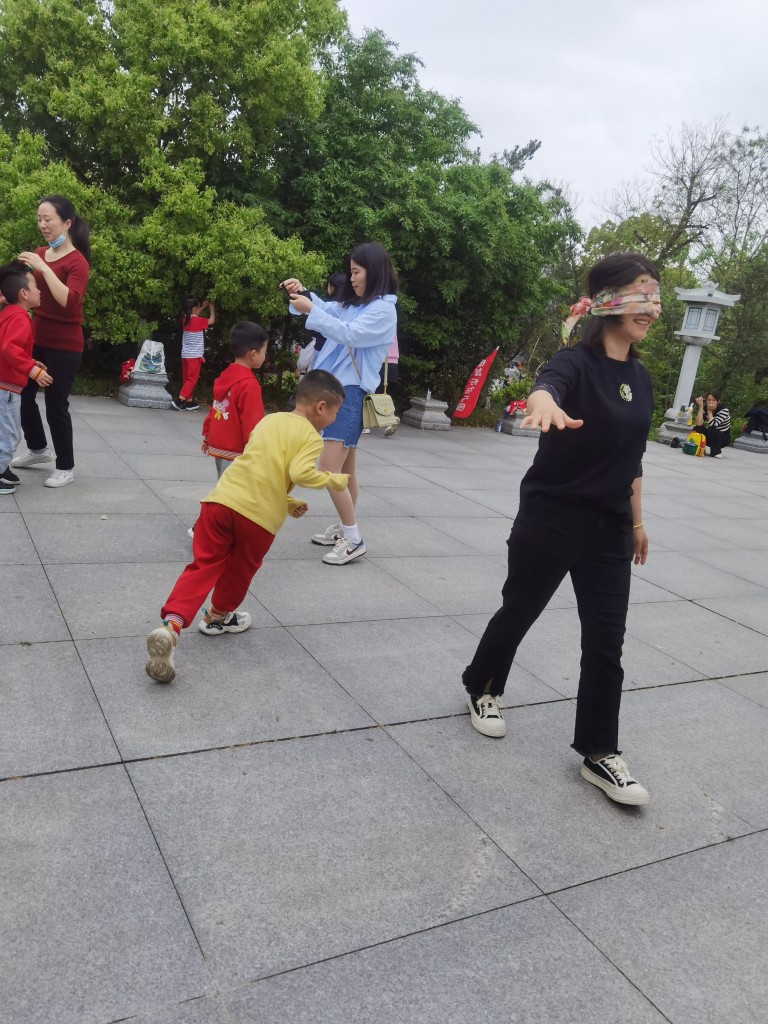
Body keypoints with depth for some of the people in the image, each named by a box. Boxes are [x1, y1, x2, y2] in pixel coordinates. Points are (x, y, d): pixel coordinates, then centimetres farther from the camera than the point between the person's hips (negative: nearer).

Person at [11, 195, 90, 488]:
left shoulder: (77, 261, -13)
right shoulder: (39, 254, 6)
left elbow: (70, 302, -27)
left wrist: (44, 268, -27)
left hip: (64, 346, -7)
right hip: (36, 338, 7)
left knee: (56, 405, -1)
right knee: (22, 395, 16)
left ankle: (66, 467, 16)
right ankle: (38, 449, 39)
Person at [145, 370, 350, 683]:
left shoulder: (268, 420, 23)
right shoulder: (311, 436, 2)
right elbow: (300, 473, -15)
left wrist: (287, 503, 28)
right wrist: (333, 480, 2)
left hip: (222, 498, 5)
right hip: (259, 515, -4)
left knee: (204, 566, 6)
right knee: (240, 569, 21)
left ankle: (171, 625, -12)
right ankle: (219, 616, 42)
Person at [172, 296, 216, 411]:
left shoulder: (185, 319, 7)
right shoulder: (198, 320, -12)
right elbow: (212, 321, 1)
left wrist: (204, 306, 31)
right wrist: (211, 308, 15)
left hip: (185, 354, 7)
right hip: (195, 355, -7)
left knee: (187, 379, 11)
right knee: (192, 379, -5)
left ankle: (189, 401, 15)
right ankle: (180, 400, -15)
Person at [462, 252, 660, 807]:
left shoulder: (641, 379, 7)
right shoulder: (576, 362, -14)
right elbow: (546, 385, -39)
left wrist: (637, 521, 19)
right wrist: (547, 406, -62)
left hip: (609, 530, 6)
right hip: (549, 521, -5)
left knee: (606, 642, 5)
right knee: (519, 613, 13)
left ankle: (599, 754, 18)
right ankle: (482, 689, 40)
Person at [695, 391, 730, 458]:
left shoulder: (724, 410, -18)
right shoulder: (705, 409, -6)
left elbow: (713, 425, -30)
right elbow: (699, 424, -23)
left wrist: (709, 411, -24)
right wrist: (701, 407, -23)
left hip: (723, 438, -4)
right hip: (711, 437, 4)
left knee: (713, 432, -34)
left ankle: (717, 452, -10)